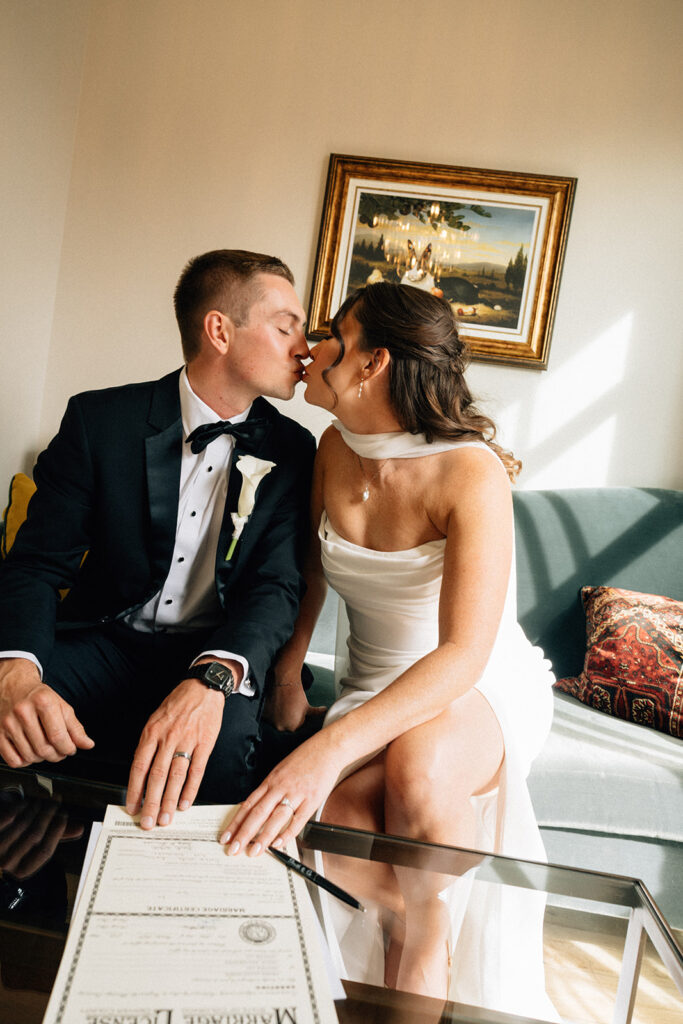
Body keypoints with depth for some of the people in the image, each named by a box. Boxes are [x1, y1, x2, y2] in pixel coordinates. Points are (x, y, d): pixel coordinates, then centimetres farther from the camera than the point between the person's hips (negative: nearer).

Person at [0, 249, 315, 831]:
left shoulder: (292, 452, 0)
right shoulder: (99, 420, -4)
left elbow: (277, 586, -10)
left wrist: (211, 680, -32)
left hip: (217, 658, 1)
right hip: (105, 644, 0)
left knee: (223, 744, -32)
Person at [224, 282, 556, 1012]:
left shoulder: (470, 472, -23)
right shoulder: (337, 448, -4)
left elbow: (464, 653, -33)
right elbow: (311, 565, 12)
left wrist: (331, 747, -45)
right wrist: (287, 673, 6)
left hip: (484, 689, -4)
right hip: (375, 686, 4)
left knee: (418, 763, -37)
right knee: (346, 811, -27)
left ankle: (427, 966, -10)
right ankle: (386, 983, 1)